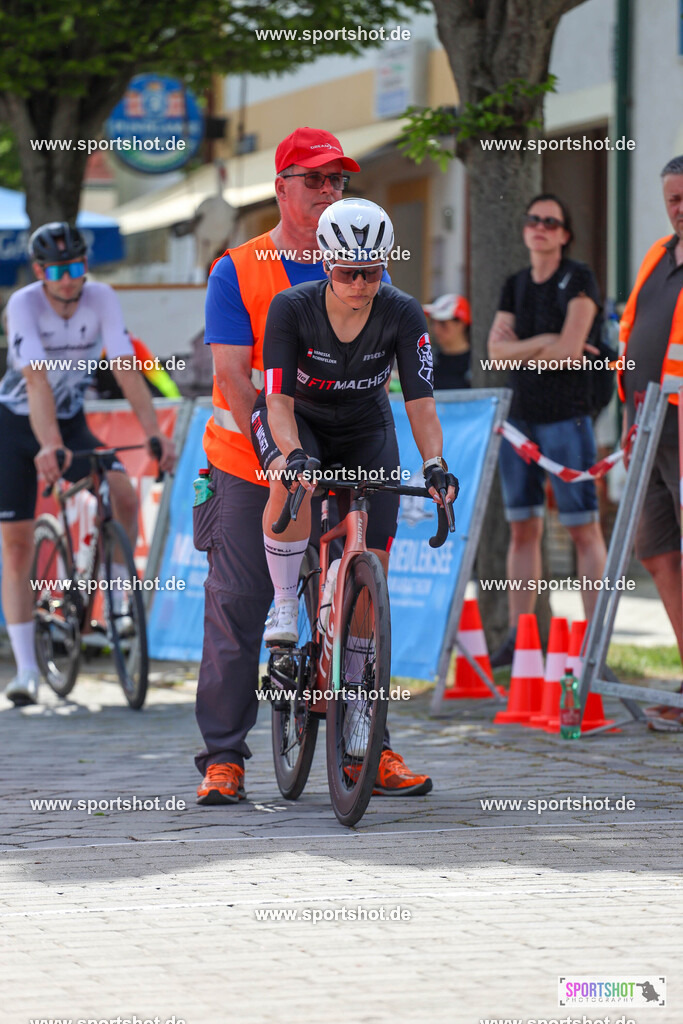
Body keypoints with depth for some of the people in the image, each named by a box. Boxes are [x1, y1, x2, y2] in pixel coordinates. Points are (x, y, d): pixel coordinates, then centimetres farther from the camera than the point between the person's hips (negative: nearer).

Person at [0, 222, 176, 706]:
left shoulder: (101, 299, -16)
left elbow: (127, 369, -24)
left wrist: (155, 434, -35)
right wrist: (50, 446, -49)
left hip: (71, 422, 2)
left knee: (125, 496, -24)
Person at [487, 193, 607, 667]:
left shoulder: (578, 279, -4)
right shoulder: (516, 285, 15)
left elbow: (570, 347, -14)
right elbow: (498, 349, 4)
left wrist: (521, 347, -1)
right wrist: (545, 342, -10)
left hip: (566, 417, -6)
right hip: (520, 416, 6)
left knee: (585, 529, -7)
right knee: (523, 528, 8)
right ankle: (518, 638, 12)